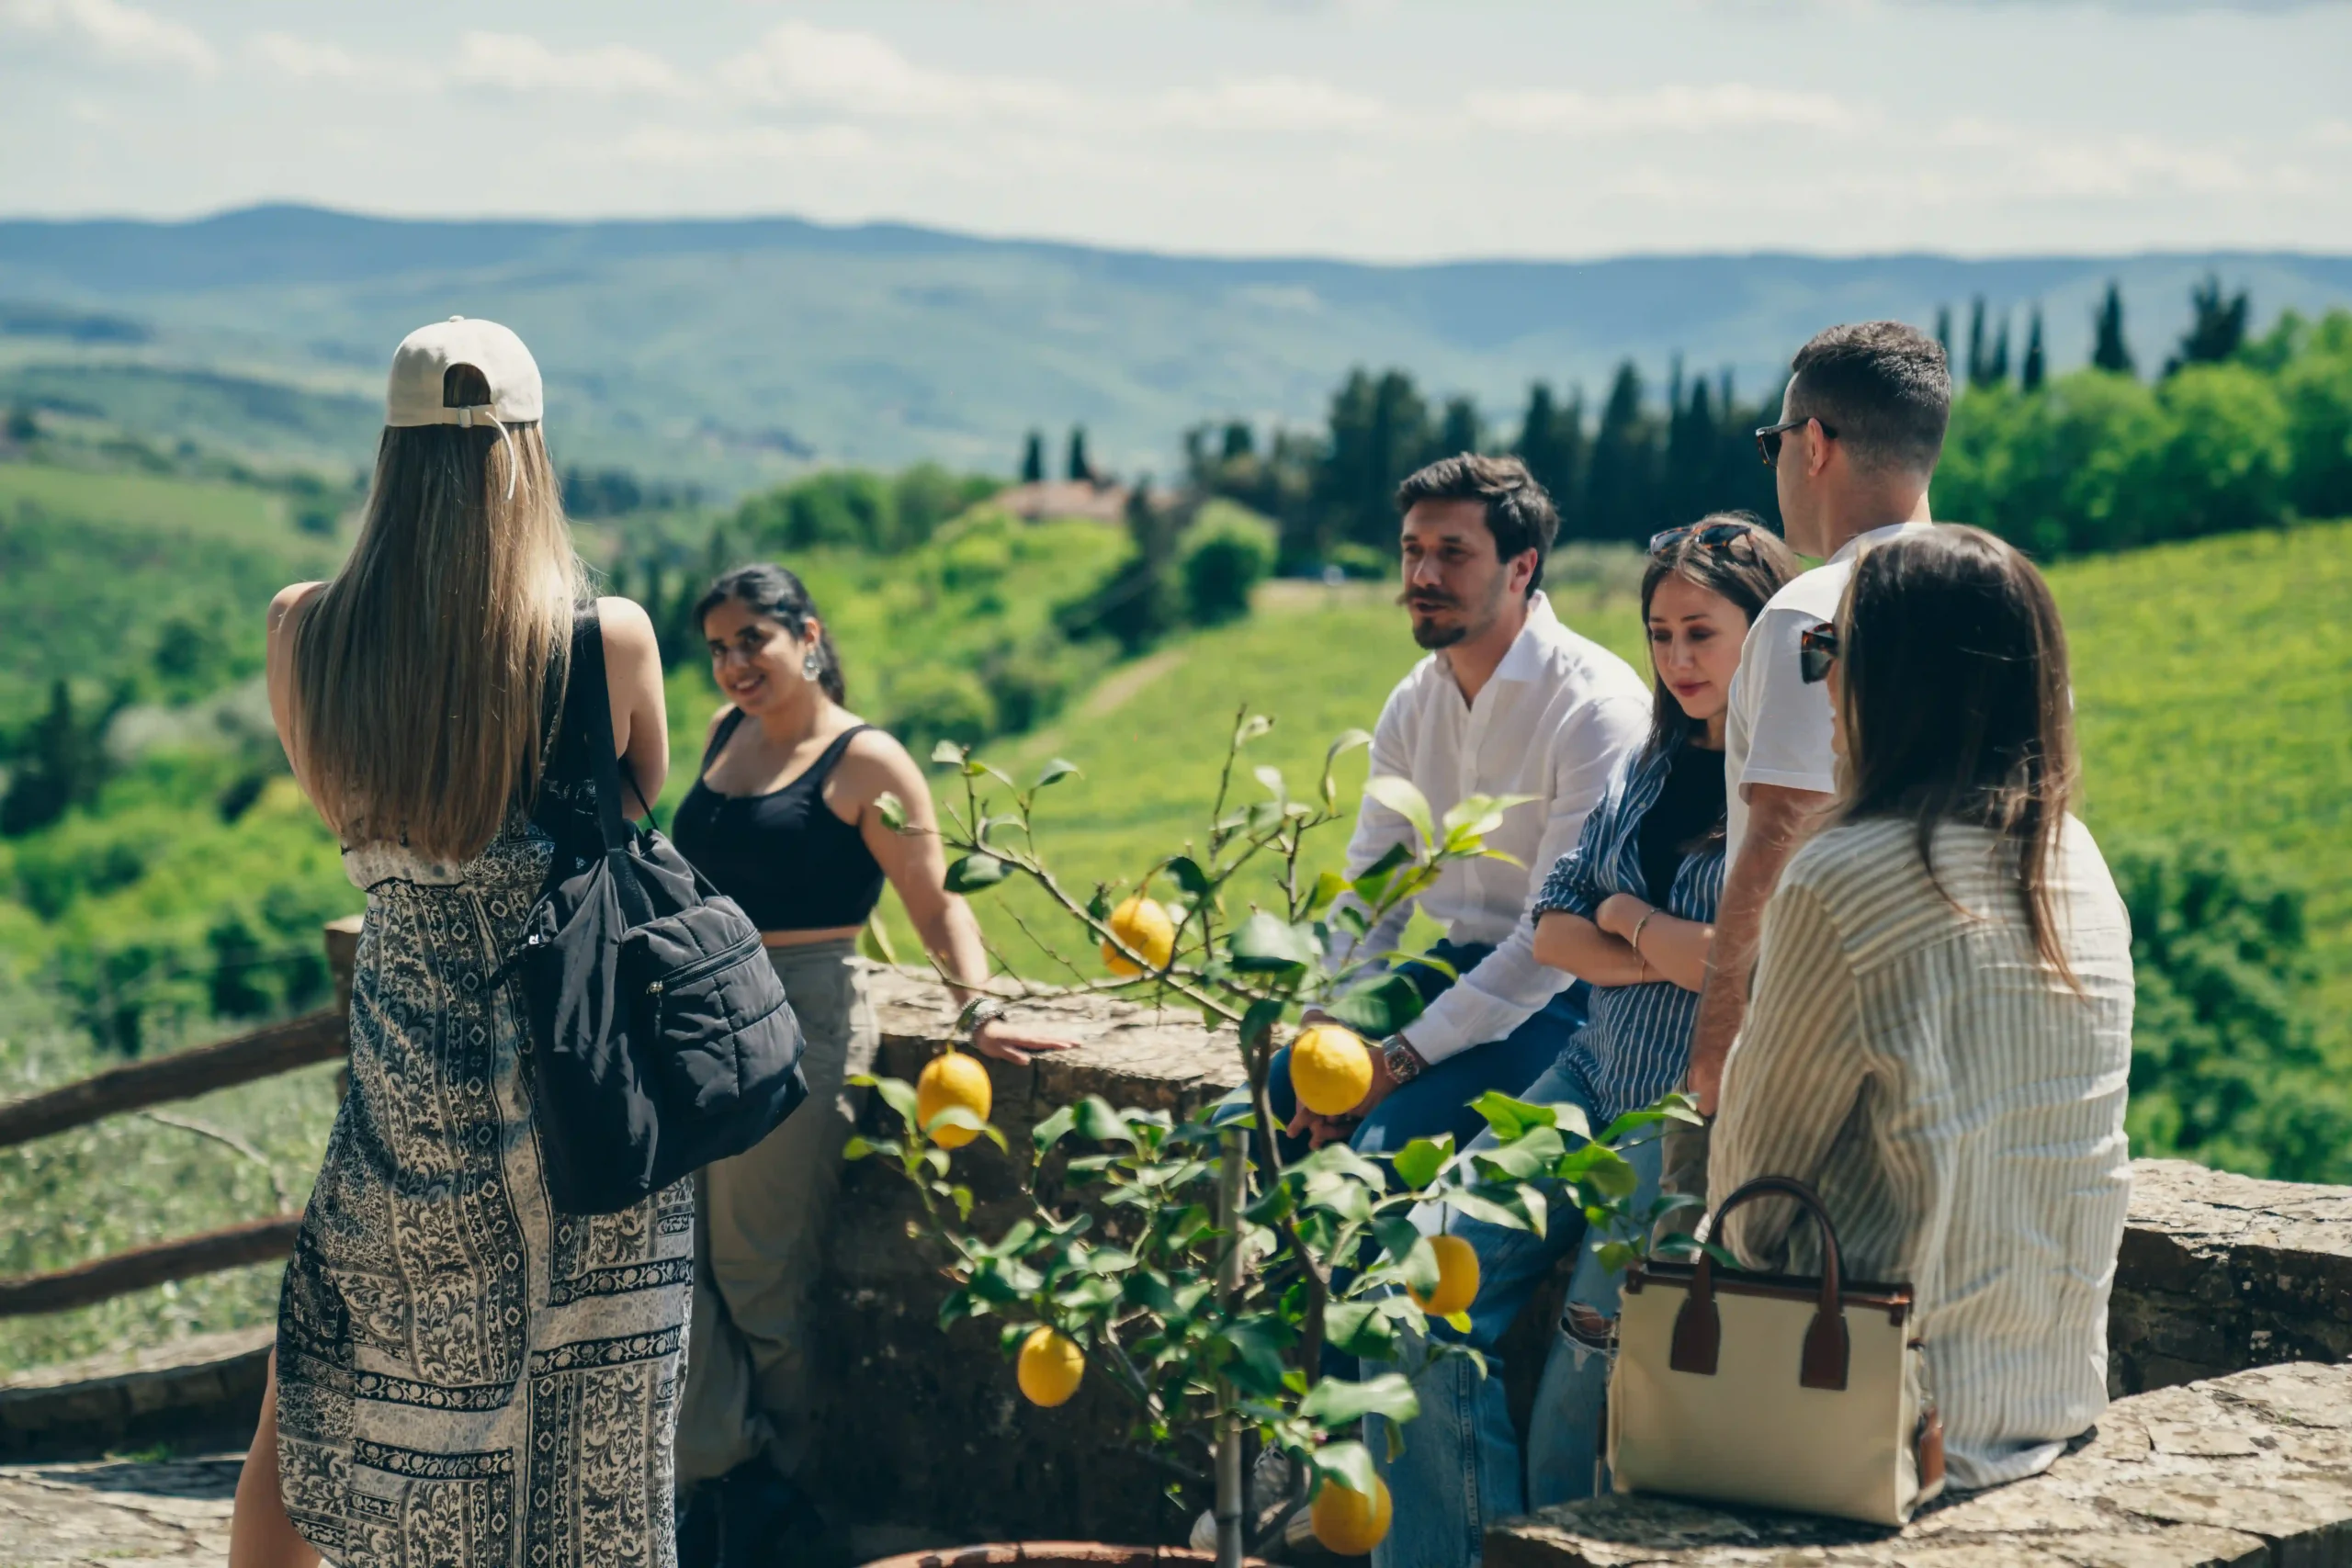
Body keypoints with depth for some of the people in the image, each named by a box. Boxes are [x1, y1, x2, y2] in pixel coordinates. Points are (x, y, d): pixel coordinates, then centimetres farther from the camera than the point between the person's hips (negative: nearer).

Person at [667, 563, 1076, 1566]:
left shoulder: (866, 762, -7)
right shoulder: (725, 734, 13)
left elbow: (936, 905, -11)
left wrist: (980, 1011, -22)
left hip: (798, 1022, -7)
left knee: (760, 1275, -1)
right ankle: (723, 1469, 14)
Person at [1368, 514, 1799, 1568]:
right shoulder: (1653, 763, 16)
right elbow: (1554, 929, 12)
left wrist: (1632, 919, -2)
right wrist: (1676, 956, -7)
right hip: (1597, 1077, 7)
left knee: (1587, 1373, -15)